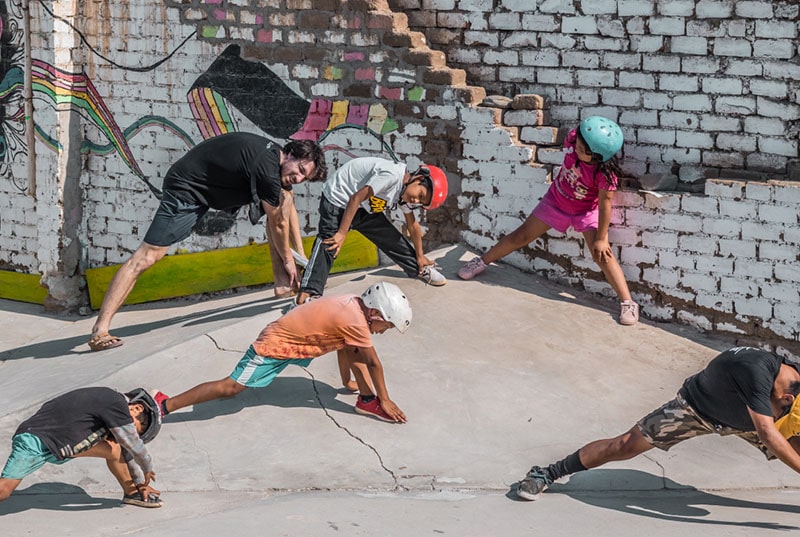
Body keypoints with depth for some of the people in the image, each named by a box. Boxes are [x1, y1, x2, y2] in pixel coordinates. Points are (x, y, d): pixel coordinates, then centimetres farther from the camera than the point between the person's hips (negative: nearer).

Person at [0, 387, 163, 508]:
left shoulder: (113, 407, 11)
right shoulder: (116, 405, -18)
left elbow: (126, 450, 23)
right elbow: (134, 444, -13)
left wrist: (140, 482, 28)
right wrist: (147, 470, 5)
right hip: (36, 439, -9)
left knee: (113, 450, 6)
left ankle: (131, 492, 21)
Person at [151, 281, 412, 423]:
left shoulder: (352, 303, 3)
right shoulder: (356, 321, -23)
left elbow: (343, 348, 18)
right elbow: (373, 363, -15)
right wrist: (385, 400, -5)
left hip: (291, 333, 9)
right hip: (273, 346, -9)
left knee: (349, 342, 7)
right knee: (231, 387, -11)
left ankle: (366, 399, 10)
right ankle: (164, 405, -8)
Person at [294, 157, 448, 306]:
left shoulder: (403, 193, -1)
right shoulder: (391, 175, -30)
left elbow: (413, 225, 12)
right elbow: (356, 198, -29)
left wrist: (420, 256, 20)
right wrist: (342, 233, -28)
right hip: (337, 201, -8)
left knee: (391, 237, 7)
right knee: (328, 245, -25)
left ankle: (420, 270, 27)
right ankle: (309, 292, -35)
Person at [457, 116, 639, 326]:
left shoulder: (604, 173, -36)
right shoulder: (573, 140, -26)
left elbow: (605, 203, -26)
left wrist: (601, 237, -20)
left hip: (587, 211, -4)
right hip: (556, 201, 4)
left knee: (602, 253, -17)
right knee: (521, 236, 13)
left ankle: (628, 303, -11)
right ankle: (482, 262, 32)